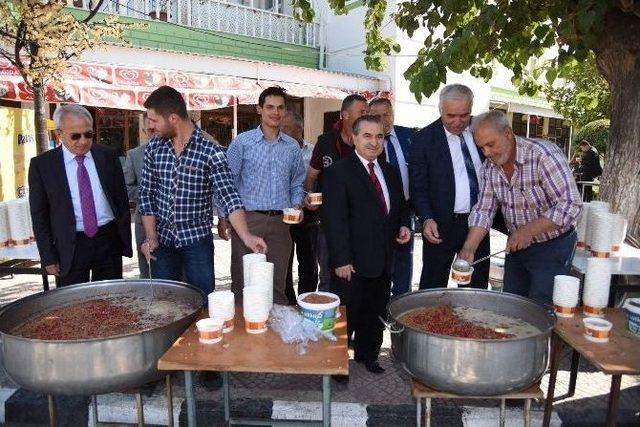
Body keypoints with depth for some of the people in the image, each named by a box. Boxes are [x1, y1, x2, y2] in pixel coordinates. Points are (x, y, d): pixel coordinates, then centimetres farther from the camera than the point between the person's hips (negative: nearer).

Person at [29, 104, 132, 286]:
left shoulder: (107, 156, 2)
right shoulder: (41, 164, -2)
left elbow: (122, 199, 7)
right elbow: (39, 216, 1)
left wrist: (125, 240, 4)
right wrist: (48, 257, -1)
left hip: (109, 241, 2)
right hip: (69, 246, -1)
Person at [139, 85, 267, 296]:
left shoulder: (210, 152, -12)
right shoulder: (153, 148, 1)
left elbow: (228, 196, -20)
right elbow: (147, 193, 5)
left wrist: (246, 236, -33)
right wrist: (150, 237, -3)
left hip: (198, 241, -3)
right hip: (163, 240, 4)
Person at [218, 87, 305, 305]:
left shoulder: (292, 146, 10)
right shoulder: (242, 142, 0)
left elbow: (297, 183, 17)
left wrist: (297, 205, -1)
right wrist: (224, 217, -5)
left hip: (280, 221, 3)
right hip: (248, 218, -2)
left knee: (277, 283, 10)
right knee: (242, 281, 5)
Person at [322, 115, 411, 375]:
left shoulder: (390, 172, 12)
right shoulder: (338, 173, -10)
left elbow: (400, 206, 24)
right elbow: (334, 220, -15)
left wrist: (404, 225, 2)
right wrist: (341, 260, -19)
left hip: (383, 260, 7)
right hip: (353, 263, -6)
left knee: (375, 313, 18)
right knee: (346, 314, 6)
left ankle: (368, 356, 37)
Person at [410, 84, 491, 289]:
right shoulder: (423, 139, -7)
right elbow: (418, 187, -8)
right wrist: (426, 219, -23)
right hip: (441, 226, -4)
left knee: (477, 286, 13)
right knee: (433, 288, 4)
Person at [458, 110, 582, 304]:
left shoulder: (543, 154, -23)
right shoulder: (490, 167, -4)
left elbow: (570, 205, -26)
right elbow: (483, 211, -3)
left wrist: (528, 230, -31)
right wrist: (468, 248, -14)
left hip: (552, 246, -6)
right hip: (516, 246, 6)